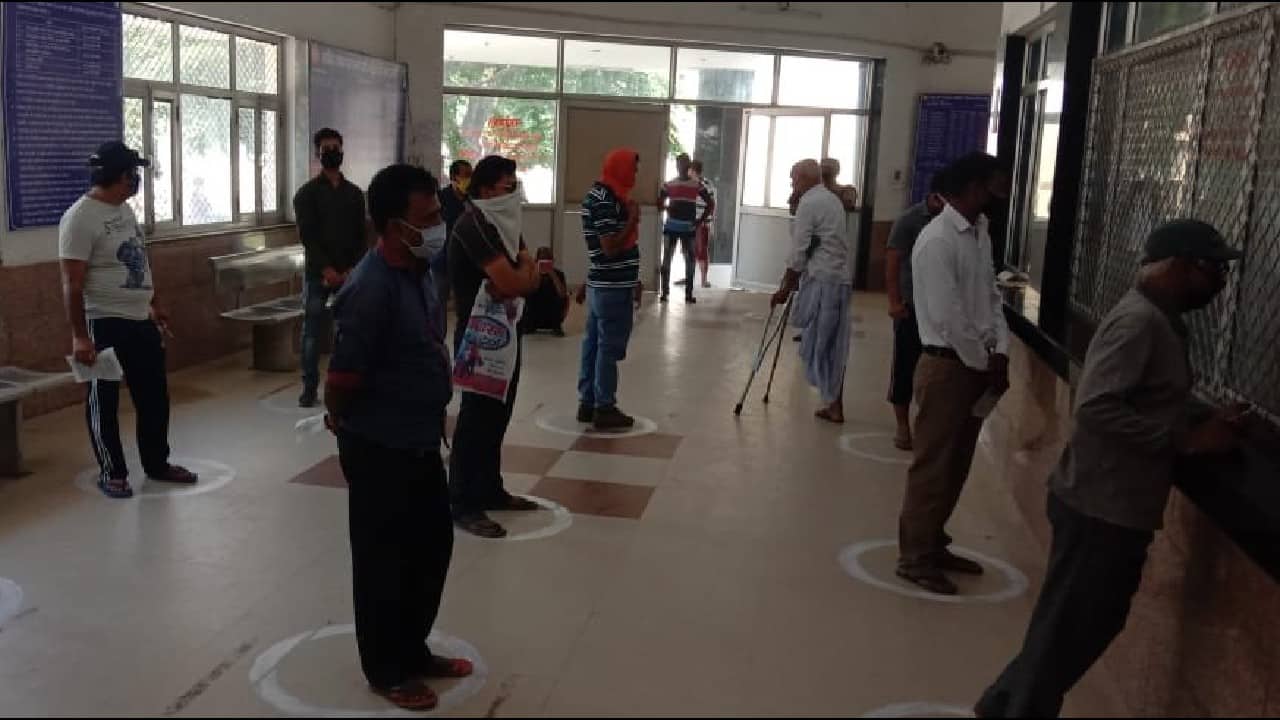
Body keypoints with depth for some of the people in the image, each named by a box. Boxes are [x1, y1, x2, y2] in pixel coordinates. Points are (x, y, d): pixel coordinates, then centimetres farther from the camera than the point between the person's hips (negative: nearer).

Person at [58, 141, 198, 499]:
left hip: (141, 321, 8)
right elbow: (72, 284, -19)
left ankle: (157, 463, 28)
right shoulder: (80, 218, -17)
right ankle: (112, 473, 17)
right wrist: (79, 336, -22)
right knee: (104, 402, 6)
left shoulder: (125, 209, 11)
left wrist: (156, 305, 23)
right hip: (105, 323, -8)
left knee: (154, 396, 14)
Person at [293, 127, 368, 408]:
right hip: (318, 273, -2)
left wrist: (352, 269, -6)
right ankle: (309, 387, 9)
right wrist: (327, 269, -14)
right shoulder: (307, 192, 2)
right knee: (312, 333, 1)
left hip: (349, 274, 2)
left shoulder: (354, 193, 11)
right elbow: (307, 236, -5)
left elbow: (361, 236, 7)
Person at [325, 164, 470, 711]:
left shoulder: (416, 271, 3)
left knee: (432, 546, 20)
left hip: (421, 440, 9)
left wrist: (430, 417, 15)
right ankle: (386, 670, 28)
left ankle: (414, 650, 38)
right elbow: (340, 382, -22)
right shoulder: (371, 290, -26)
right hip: (380, 450, -9)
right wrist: (345, 424, -3)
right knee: (384, 561, 9)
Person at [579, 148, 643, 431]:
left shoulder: (600, 195, 14)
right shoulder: (605, 200, -18)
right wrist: (633, 219, -14)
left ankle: (588, 403, 18)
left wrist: (633, 279, 22)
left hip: (601, 284, 10)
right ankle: (604, 409, 3)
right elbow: (611, 247, -24)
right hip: (613, 287, -10)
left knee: (594, 344, 11)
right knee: (609, 347, -3)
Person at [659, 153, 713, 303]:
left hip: (689, 228, 0)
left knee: (689, 260, 3)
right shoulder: (668, 184, 5)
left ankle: (689, 293, 10)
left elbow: (710, 203, 7)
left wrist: (701, 220, 0)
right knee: (667, 259, -2)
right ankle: (665, 292, 4)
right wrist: (667, 208, -8)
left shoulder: (697, 185, 3)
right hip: (671, 227, 0)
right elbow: (660, 202, 12)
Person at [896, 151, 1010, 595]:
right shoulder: (937, 241, -19)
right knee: (933, 465, 0)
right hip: (947, 365, -9)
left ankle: (934, 544, 29)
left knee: (956, 465, 16)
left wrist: (999, 353, -1)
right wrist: (985, 364, -12)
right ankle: (914, 557, 12)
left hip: (976, 363, 9)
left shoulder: (980, 233, 10)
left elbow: (992, 297, 12)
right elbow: (947, 317, -21)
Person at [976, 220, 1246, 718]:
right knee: (1067, 629, 4)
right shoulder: (1138, 322, -19)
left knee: (1093, 621, 21)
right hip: (1102, 507, -10)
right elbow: (1098, 408, -28)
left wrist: (1204, 424, 1)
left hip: (1116, 505, 10)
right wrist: (1188, 441, -22)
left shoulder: (1159, 321, 13)